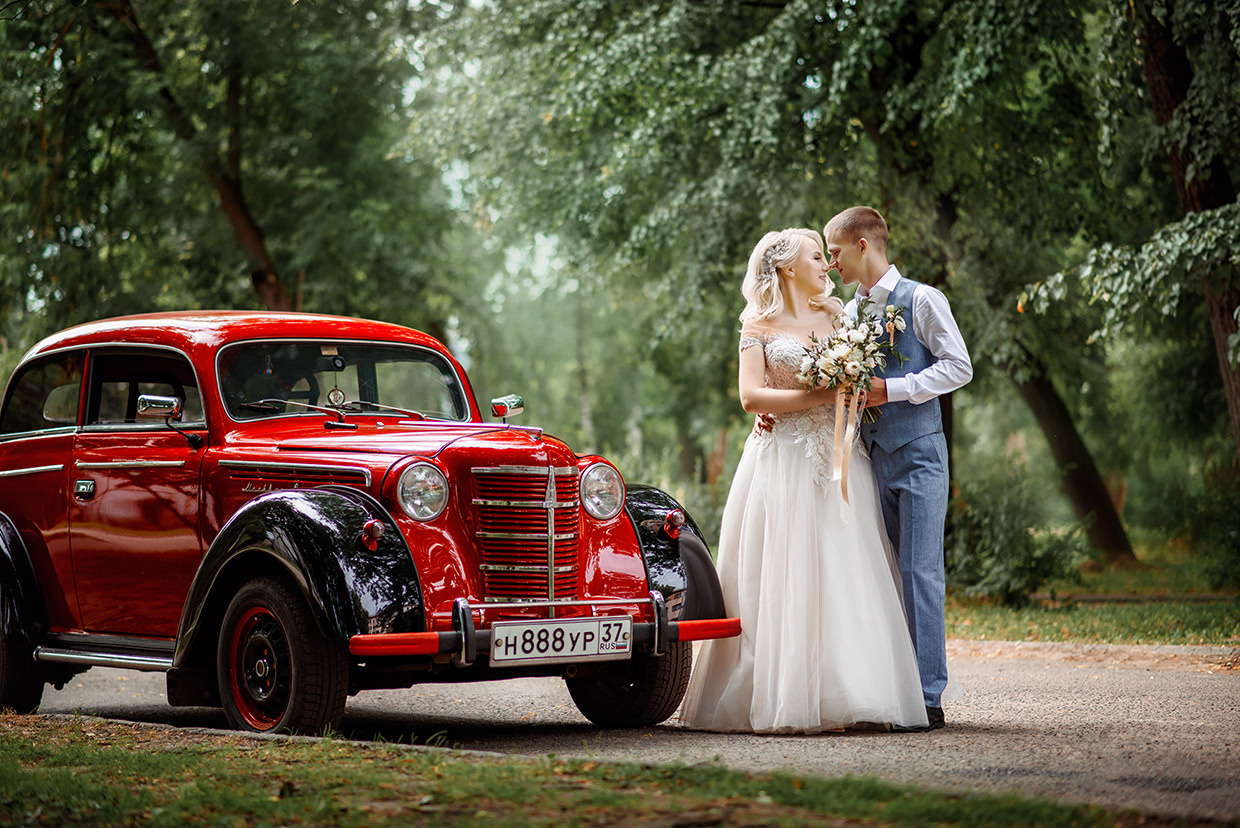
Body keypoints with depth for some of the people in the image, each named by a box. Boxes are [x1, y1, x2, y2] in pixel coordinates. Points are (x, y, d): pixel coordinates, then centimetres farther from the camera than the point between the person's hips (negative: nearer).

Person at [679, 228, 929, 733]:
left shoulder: (835, 317, 17)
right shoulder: (759, 325, 4)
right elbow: (751, 396, -7)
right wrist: (820, 395, -12)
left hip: (836, 461, 4)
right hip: (782, 460, -4)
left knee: (841, 577, -3)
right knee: (780, 581, -8)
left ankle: (843, 697, -3)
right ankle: (783, 698, -8)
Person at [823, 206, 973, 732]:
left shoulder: (921, 300, -3)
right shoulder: (847, 313, 15)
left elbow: (959, 367, -7)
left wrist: (894, 390, -16)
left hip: (917, 454, -6)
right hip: (870, 455, 6)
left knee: (919, 572, -9)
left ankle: (928, 698, -6)